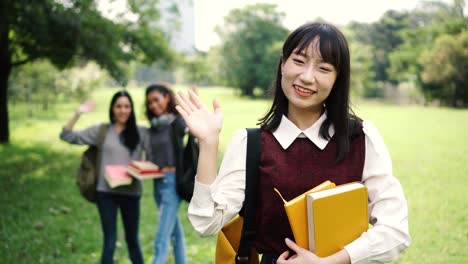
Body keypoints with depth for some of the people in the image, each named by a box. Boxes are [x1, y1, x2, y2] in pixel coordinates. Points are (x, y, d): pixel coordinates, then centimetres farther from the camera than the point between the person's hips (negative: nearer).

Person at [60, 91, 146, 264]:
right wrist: (77, 115, -9)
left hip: (131, 192, 1)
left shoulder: (141, 133, 4)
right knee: (109, 242, 4)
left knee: (132, 240, 14)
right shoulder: (101, 131, 4)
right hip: (106, 192, -1)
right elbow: (66, 136, 2)